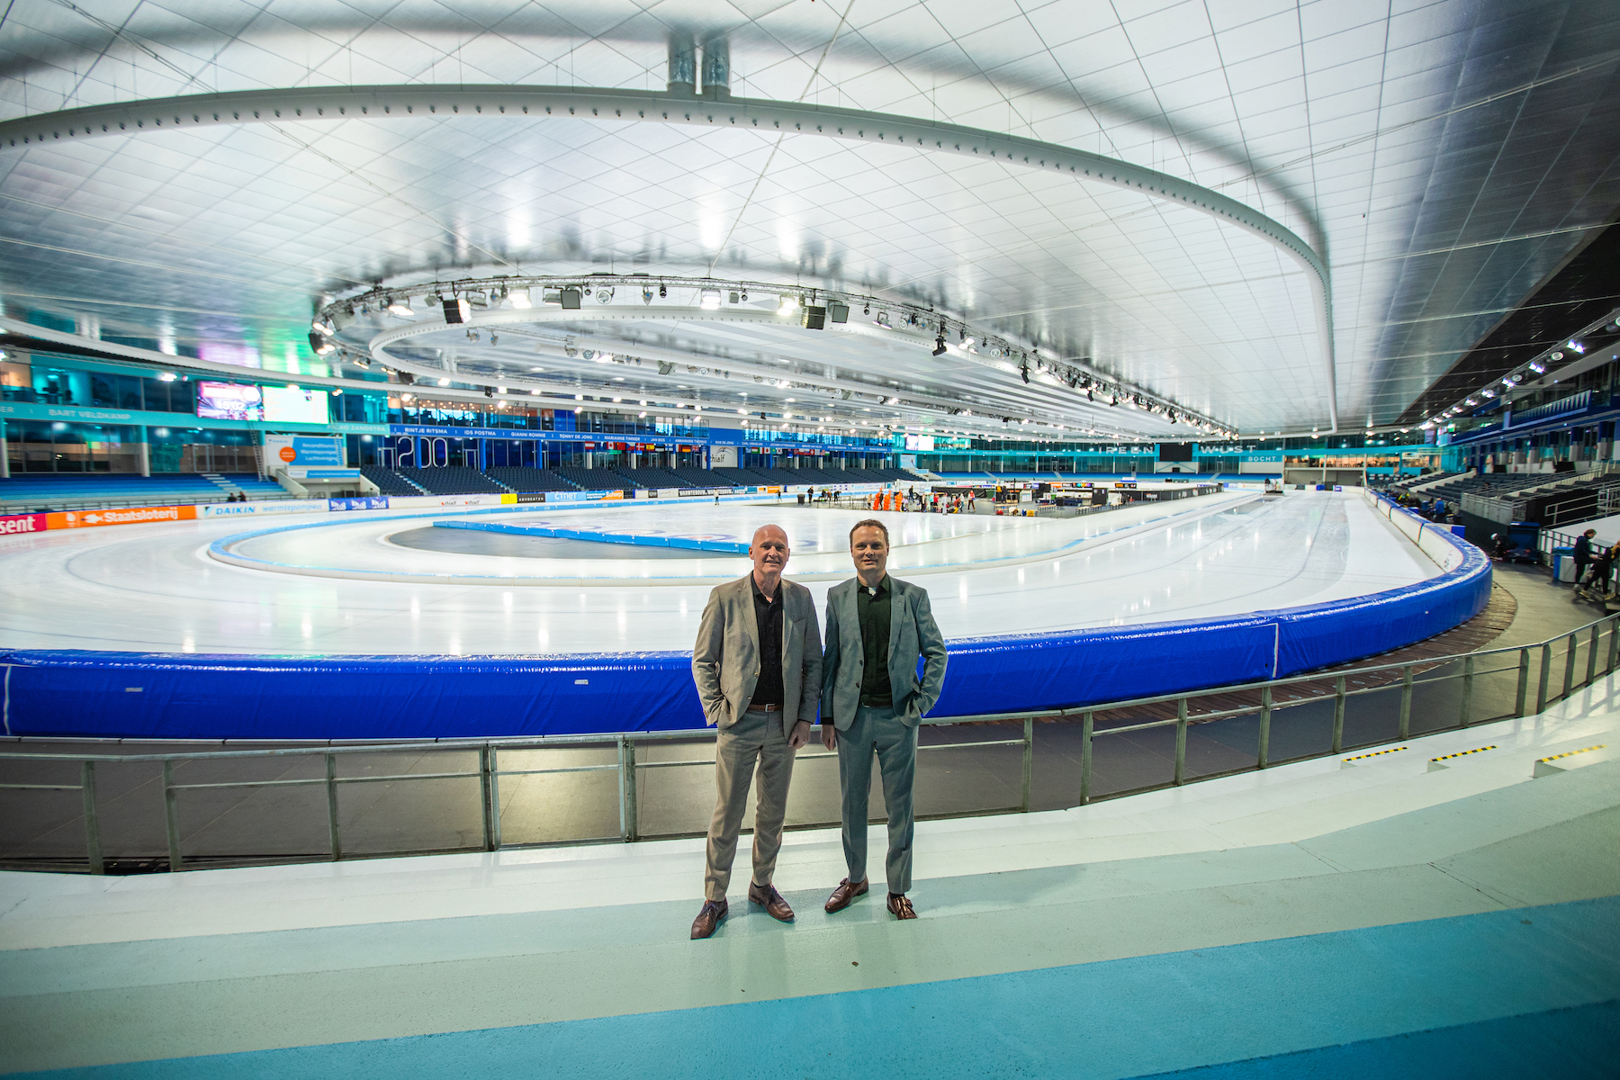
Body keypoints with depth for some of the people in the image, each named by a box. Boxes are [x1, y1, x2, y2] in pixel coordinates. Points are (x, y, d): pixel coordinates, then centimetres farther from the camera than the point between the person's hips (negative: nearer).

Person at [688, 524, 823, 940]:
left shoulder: (801, 598, 1)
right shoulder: (725, 597, -7)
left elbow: (813, 661, 6)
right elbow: (702, 660, -1)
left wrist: (806, 718, 1)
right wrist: (716, 710, -7)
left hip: (784, 722, 3)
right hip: (739, 722, -2)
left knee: (773, 811, 16)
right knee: (727, 813, 7)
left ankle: (762, 885, 36)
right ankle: (715, 898, 25)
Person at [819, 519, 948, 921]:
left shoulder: (913, 596, -2)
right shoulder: (837, 596, 1)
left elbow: (935, 651, 5)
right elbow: (830, 659, 4)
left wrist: (923, 702, -2)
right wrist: (827, 717, 4)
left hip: (898, 717, -1)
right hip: (852, 716, 1)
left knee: (900, 805, 9)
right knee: (853, 801, 15)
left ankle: (898, 891, 26)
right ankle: (855, 878, 36)